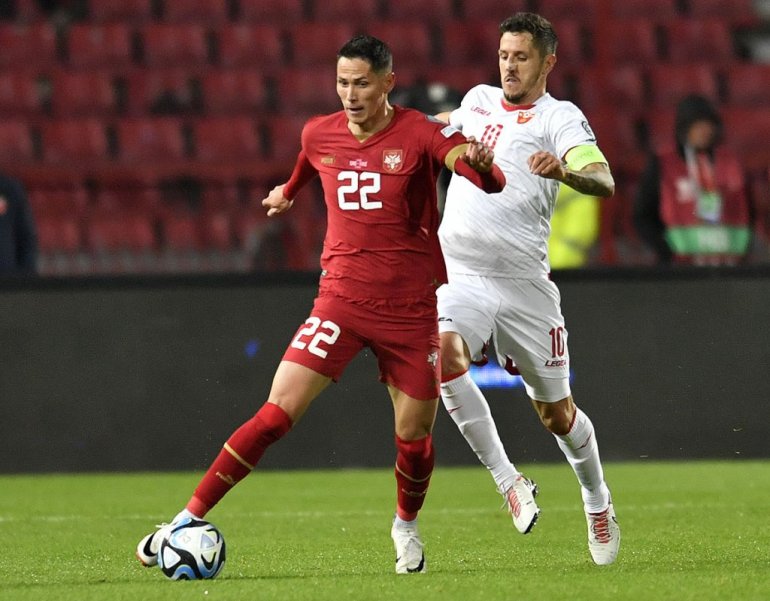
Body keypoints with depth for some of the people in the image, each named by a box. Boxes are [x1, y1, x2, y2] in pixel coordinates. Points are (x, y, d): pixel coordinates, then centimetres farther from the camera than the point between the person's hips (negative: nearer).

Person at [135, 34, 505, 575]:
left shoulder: (421, 134, -9)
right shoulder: (319, 135, 3)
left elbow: (494, 184, -22)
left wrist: (480, 162, -43)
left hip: (410, 307, -1)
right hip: (341, 301, 1)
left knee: (415, 434, 3)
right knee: (277, 413, -12)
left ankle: (407, 527, 35)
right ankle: (189, 520, -9)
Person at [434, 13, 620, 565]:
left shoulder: (559, 118, -3)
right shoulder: (478, 100, 14)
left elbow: (605, 182, -22)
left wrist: (564, 170, -41)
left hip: (524, 284, -3)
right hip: (458, 275, 3)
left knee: (556, 413, 6)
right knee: (443, 356, -29)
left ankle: (597, 500, 35)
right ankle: (508, 481, -18)